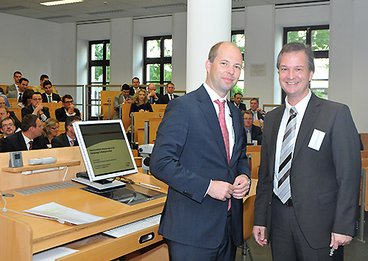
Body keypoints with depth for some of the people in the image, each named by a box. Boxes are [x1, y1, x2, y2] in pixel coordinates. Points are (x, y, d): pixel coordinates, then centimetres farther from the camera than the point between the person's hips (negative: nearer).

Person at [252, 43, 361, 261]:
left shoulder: (337, 114, -8)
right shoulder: (272, 118, 9)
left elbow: (349, 175, -10)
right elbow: (265, 173, 12)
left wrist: (344, 226, -14)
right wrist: (260, 219, 9)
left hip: (319, 222, -4)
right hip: (279, 219, 5)